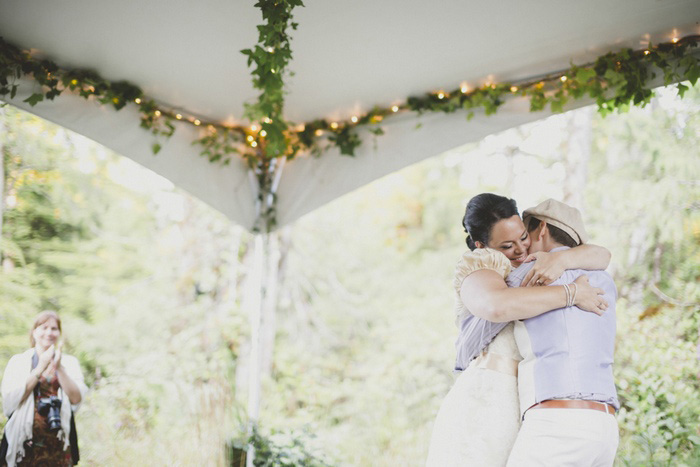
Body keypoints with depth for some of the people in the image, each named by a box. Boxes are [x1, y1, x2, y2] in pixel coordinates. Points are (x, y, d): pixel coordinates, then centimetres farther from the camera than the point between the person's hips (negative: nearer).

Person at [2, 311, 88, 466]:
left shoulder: (69, 362, 8)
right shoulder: (18, 361, 5)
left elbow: (76, 399, -4)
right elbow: (10, 401, -8)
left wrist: (59, 368, -15)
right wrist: (40, 368, -12)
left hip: (59, 442, 1)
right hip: (25, 441, -1)